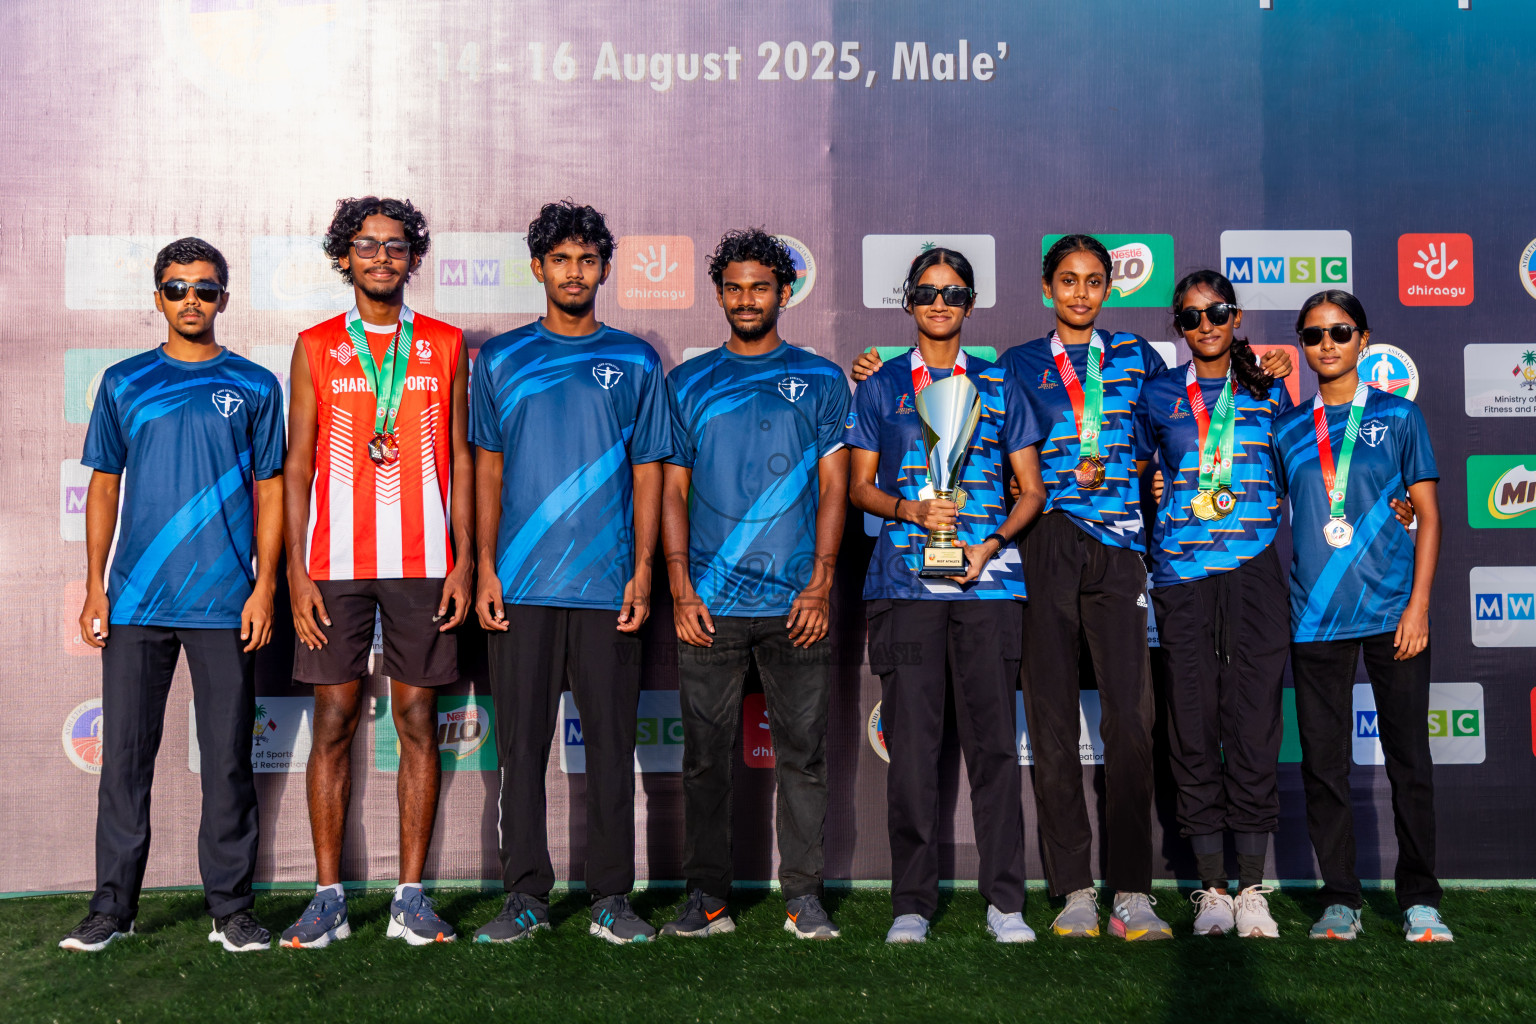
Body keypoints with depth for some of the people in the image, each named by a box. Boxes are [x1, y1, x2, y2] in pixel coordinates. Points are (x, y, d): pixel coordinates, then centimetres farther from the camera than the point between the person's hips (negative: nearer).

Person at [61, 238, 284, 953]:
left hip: (225, 602, -1)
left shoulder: (254, 386, 7)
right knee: (124, 756, 5)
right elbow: (104, 486, 12)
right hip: (136, 601, 1)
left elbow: (269, 491, 6)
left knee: (228, 759, 3)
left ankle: (230, 907, 13)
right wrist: (95, 587, 5)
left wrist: (264, 586, -3)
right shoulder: (123, 383, 11)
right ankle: (112, 907, 16)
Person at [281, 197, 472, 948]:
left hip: (422, 563, 0)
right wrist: (296, 572, -2)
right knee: (333, 722, 1)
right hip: (336, 565, 0)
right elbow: (298, 465, 7)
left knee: (418, 721, 2)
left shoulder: (445, 346, 10)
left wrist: (463, 563, 0)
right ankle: (329, 898, 10)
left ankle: (411, 897, 9)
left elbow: (460, 458, 8)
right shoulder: (316, 348, 9)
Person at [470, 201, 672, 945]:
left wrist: (642, 570, -2)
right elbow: (487, 469, 10)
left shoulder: (635, 362, 9)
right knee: (521, 745, 4)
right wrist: (485, 568, 1)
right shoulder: (501, 359, 10)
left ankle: (611, 898, 14)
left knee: (611, 743, 4)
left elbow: (646, 473, 7)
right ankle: (525, 897, 14)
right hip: (521, 584, 0)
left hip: (607, 584, 0)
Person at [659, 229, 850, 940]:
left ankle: (804, 896, 13)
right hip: (709, 603, 1)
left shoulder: (820, 380, 9)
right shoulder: (689, 383, 11)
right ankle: (706, 897, 15)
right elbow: (673, 489, 9)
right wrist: (681, 588, -2)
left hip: (796, 602, -1)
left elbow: (833, 486, 4)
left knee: (802, 749, 3)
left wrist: (819, 585, -6)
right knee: (705, 754, 4)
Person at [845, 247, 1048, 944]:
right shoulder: (880, 388, 12)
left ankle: (1004, 900, 9)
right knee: (911, 741, -1)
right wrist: (910, 511, -9)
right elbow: (859, 487, 11)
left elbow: (1031, 489, 12)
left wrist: (993, 542, -5)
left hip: (988, 579, 1)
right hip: (904, 580, 0)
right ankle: (912, 902, 8)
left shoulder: (999, 386, 13)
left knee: (993, 738, -1)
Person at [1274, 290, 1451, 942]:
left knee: (1409, 757, 2)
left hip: (1391, 611, -1)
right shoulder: (1287, 430, 11)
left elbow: (1428, 514, 4)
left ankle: (1420, 901, 15)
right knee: (1323, 762, 4)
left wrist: (1418, 605, -6)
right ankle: (1340, 900, 15)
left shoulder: (1398, 416, 6)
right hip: (1315, 618, 2)